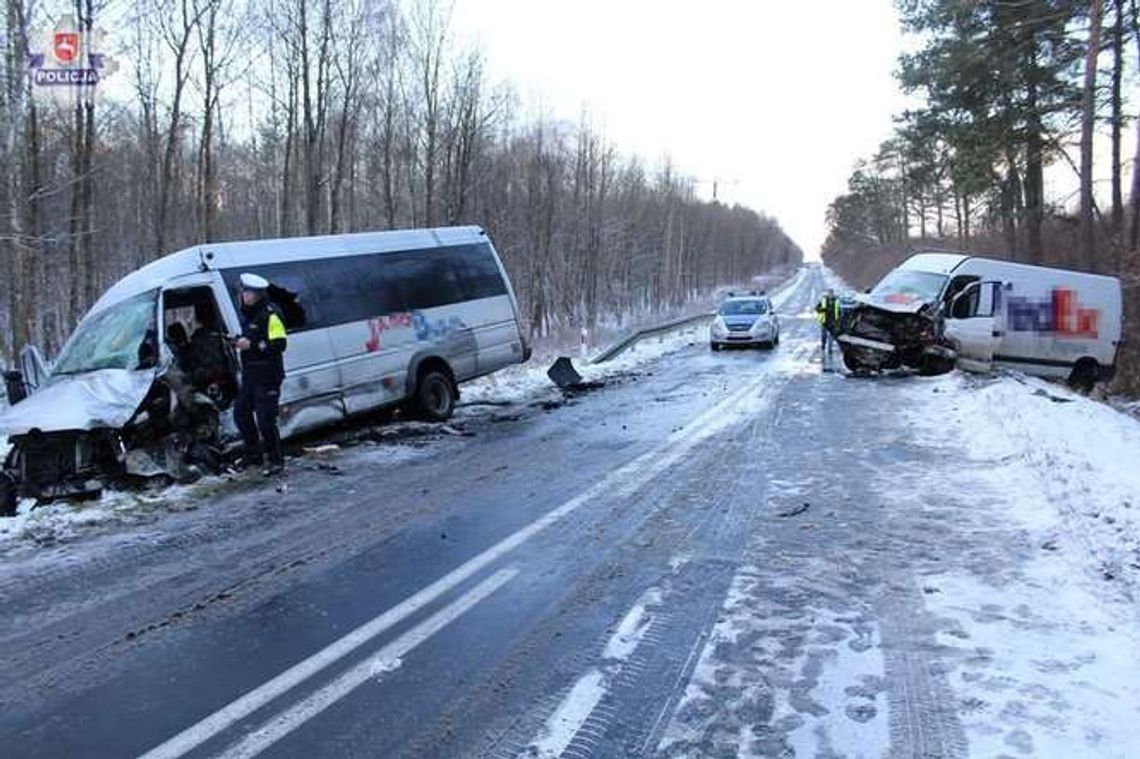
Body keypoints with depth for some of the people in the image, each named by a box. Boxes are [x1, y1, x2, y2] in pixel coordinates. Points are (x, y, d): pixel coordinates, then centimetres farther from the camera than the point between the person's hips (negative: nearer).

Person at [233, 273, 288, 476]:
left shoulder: (270, 315, -15)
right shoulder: (248, 313, 14)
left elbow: (279, 345, -22)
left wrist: (252, 345, -26)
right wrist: (239, 341, 10)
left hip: (267, 377, -10)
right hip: (250, 375, 10)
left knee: (265, 420, -8)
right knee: (241, 413, 15)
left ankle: (276, 461, 6)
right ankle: (254, 454, 31)